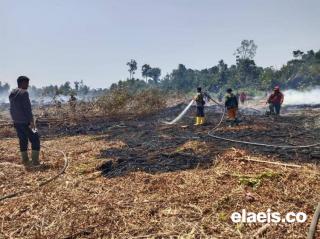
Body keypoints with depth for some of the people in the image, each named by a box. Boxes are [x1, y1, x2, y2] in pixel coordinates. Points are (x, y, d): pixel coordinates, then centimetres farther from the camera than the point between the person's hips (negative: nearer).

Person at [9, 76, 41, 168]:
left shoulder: (12, 94, 13)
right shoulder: (24, 92, -13)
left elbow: (12, 109, 16)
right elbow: (27, 108, -18)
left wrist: (15, 119, 20)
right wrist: (32, 121, -17)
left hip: (16, 122, 8)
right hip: (25, 121, -8)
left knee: (23, 140, 14)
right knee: (35, 139, 0)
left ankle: (25, 161, 19)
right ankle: (35, 161, -2)